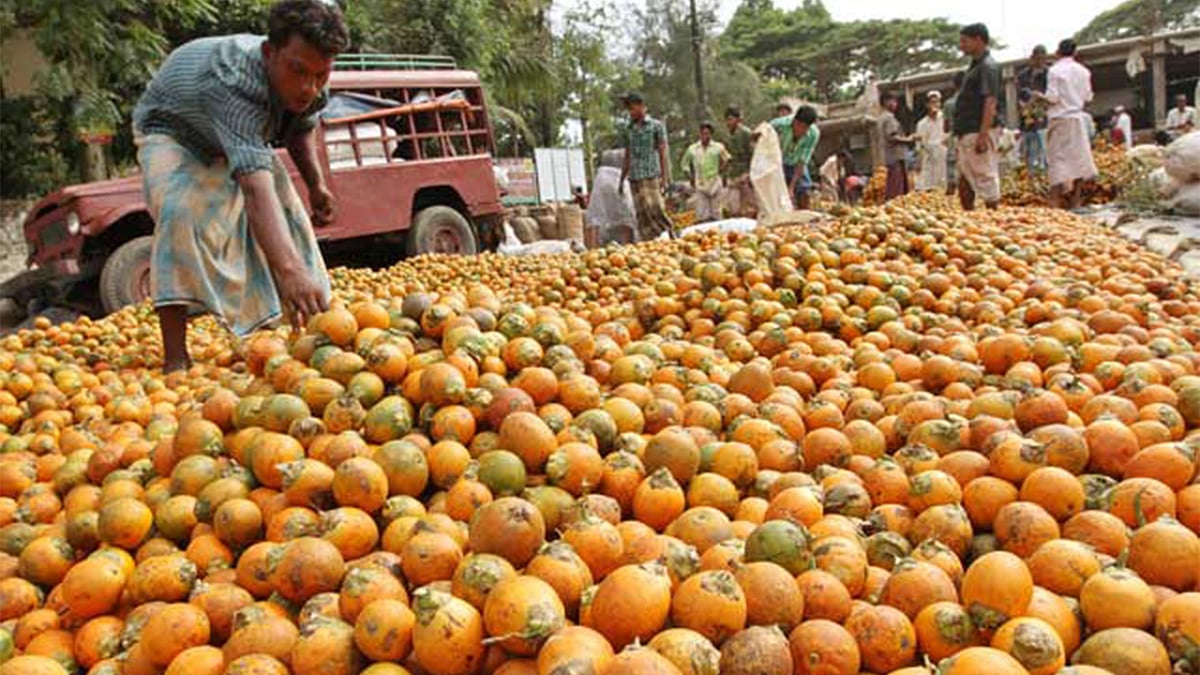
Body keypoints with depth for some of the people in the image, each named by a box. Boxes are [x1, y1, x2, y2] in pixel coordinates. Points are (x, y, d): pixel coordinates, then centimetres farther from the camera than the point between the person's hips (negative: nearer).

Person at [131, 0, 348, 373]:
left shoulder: (308, 87, -23)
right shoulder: (234, 83, -46)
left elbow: (302, 128, 4)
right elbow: (255, 187, -60)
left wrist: (316, 182, -11)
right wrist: (288, 270, -72)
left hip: (241, 133, 7)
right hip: (172, 130, -6)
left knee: (290, 213, -6)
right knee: (181, 213, -32)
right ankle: (175, 360, -31)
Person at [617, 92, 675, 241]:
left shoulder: (656, 126, 3)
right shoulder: (628, 130, 14)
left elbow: (662, 152, -1)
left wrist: (664, 176, -9)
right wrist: (622, 180, 15)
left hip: (652, 175, -4)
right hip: (635, 178, 4)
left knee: (656, 209, -14)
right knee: (642, 214, 2)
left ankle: (672, 237, -1)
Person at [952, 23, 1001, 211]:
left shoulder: (988, 66, -11)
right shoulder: (975, 66, 18)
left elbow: (990, 103, -19)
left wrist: (983, 135, -26)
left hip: (977, 132, -10)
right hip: (964, 133, 10)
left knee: (985, 177, -6)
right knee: (964, 181, 12)